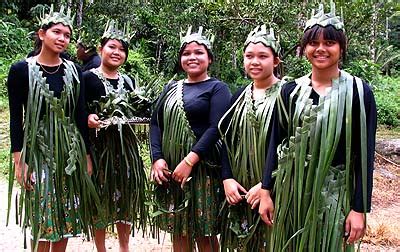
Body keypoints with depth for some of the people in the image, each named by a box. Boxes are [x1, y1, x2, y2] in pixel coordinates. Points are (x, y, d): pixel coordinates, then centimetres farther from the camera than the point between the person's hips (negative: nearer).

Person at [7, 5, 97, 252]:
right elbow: (16, 118, -5)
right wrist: (19, 160, -11)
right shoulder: (21, 70, -4)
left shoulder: (74, 71, 5)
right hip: (37, 149, -3)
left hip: (70, 149, 3)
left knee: (66, 215, 10)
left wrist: (86, 155, 5)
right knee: (42, 218, 1)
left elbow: (81, 115, 6)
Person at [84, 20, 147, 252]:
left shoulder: (128, 81, 11)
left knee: (125, 195, 11)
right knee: (101, 195, 3)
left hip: (125, 144, 5)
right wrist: (88, 118, -27)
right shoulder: (88, 78, -6)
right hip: (99, 143, -5)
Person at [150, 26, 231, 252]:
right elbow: (156, 123, 9)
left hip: (202, 167, -5)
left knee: (205, 233, 3)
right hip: (169, 168, 5)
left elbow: (216, 128, -13)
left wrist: (189, 161, -21)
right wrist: (157, 158, -6)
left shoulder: (217, 88, -1)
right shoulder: (171, 88, 14)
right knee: (178, 230, 12)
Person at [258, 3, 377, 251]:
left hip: (334, 193, -3)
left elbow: (365, 156, -8)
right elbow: (276, 144, 3)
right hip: (291, 190, 3)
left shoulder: (359, 92, -7)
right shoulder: (291, 91, 1)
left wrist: (360, 209, -10)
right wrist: (266, 192, 0)